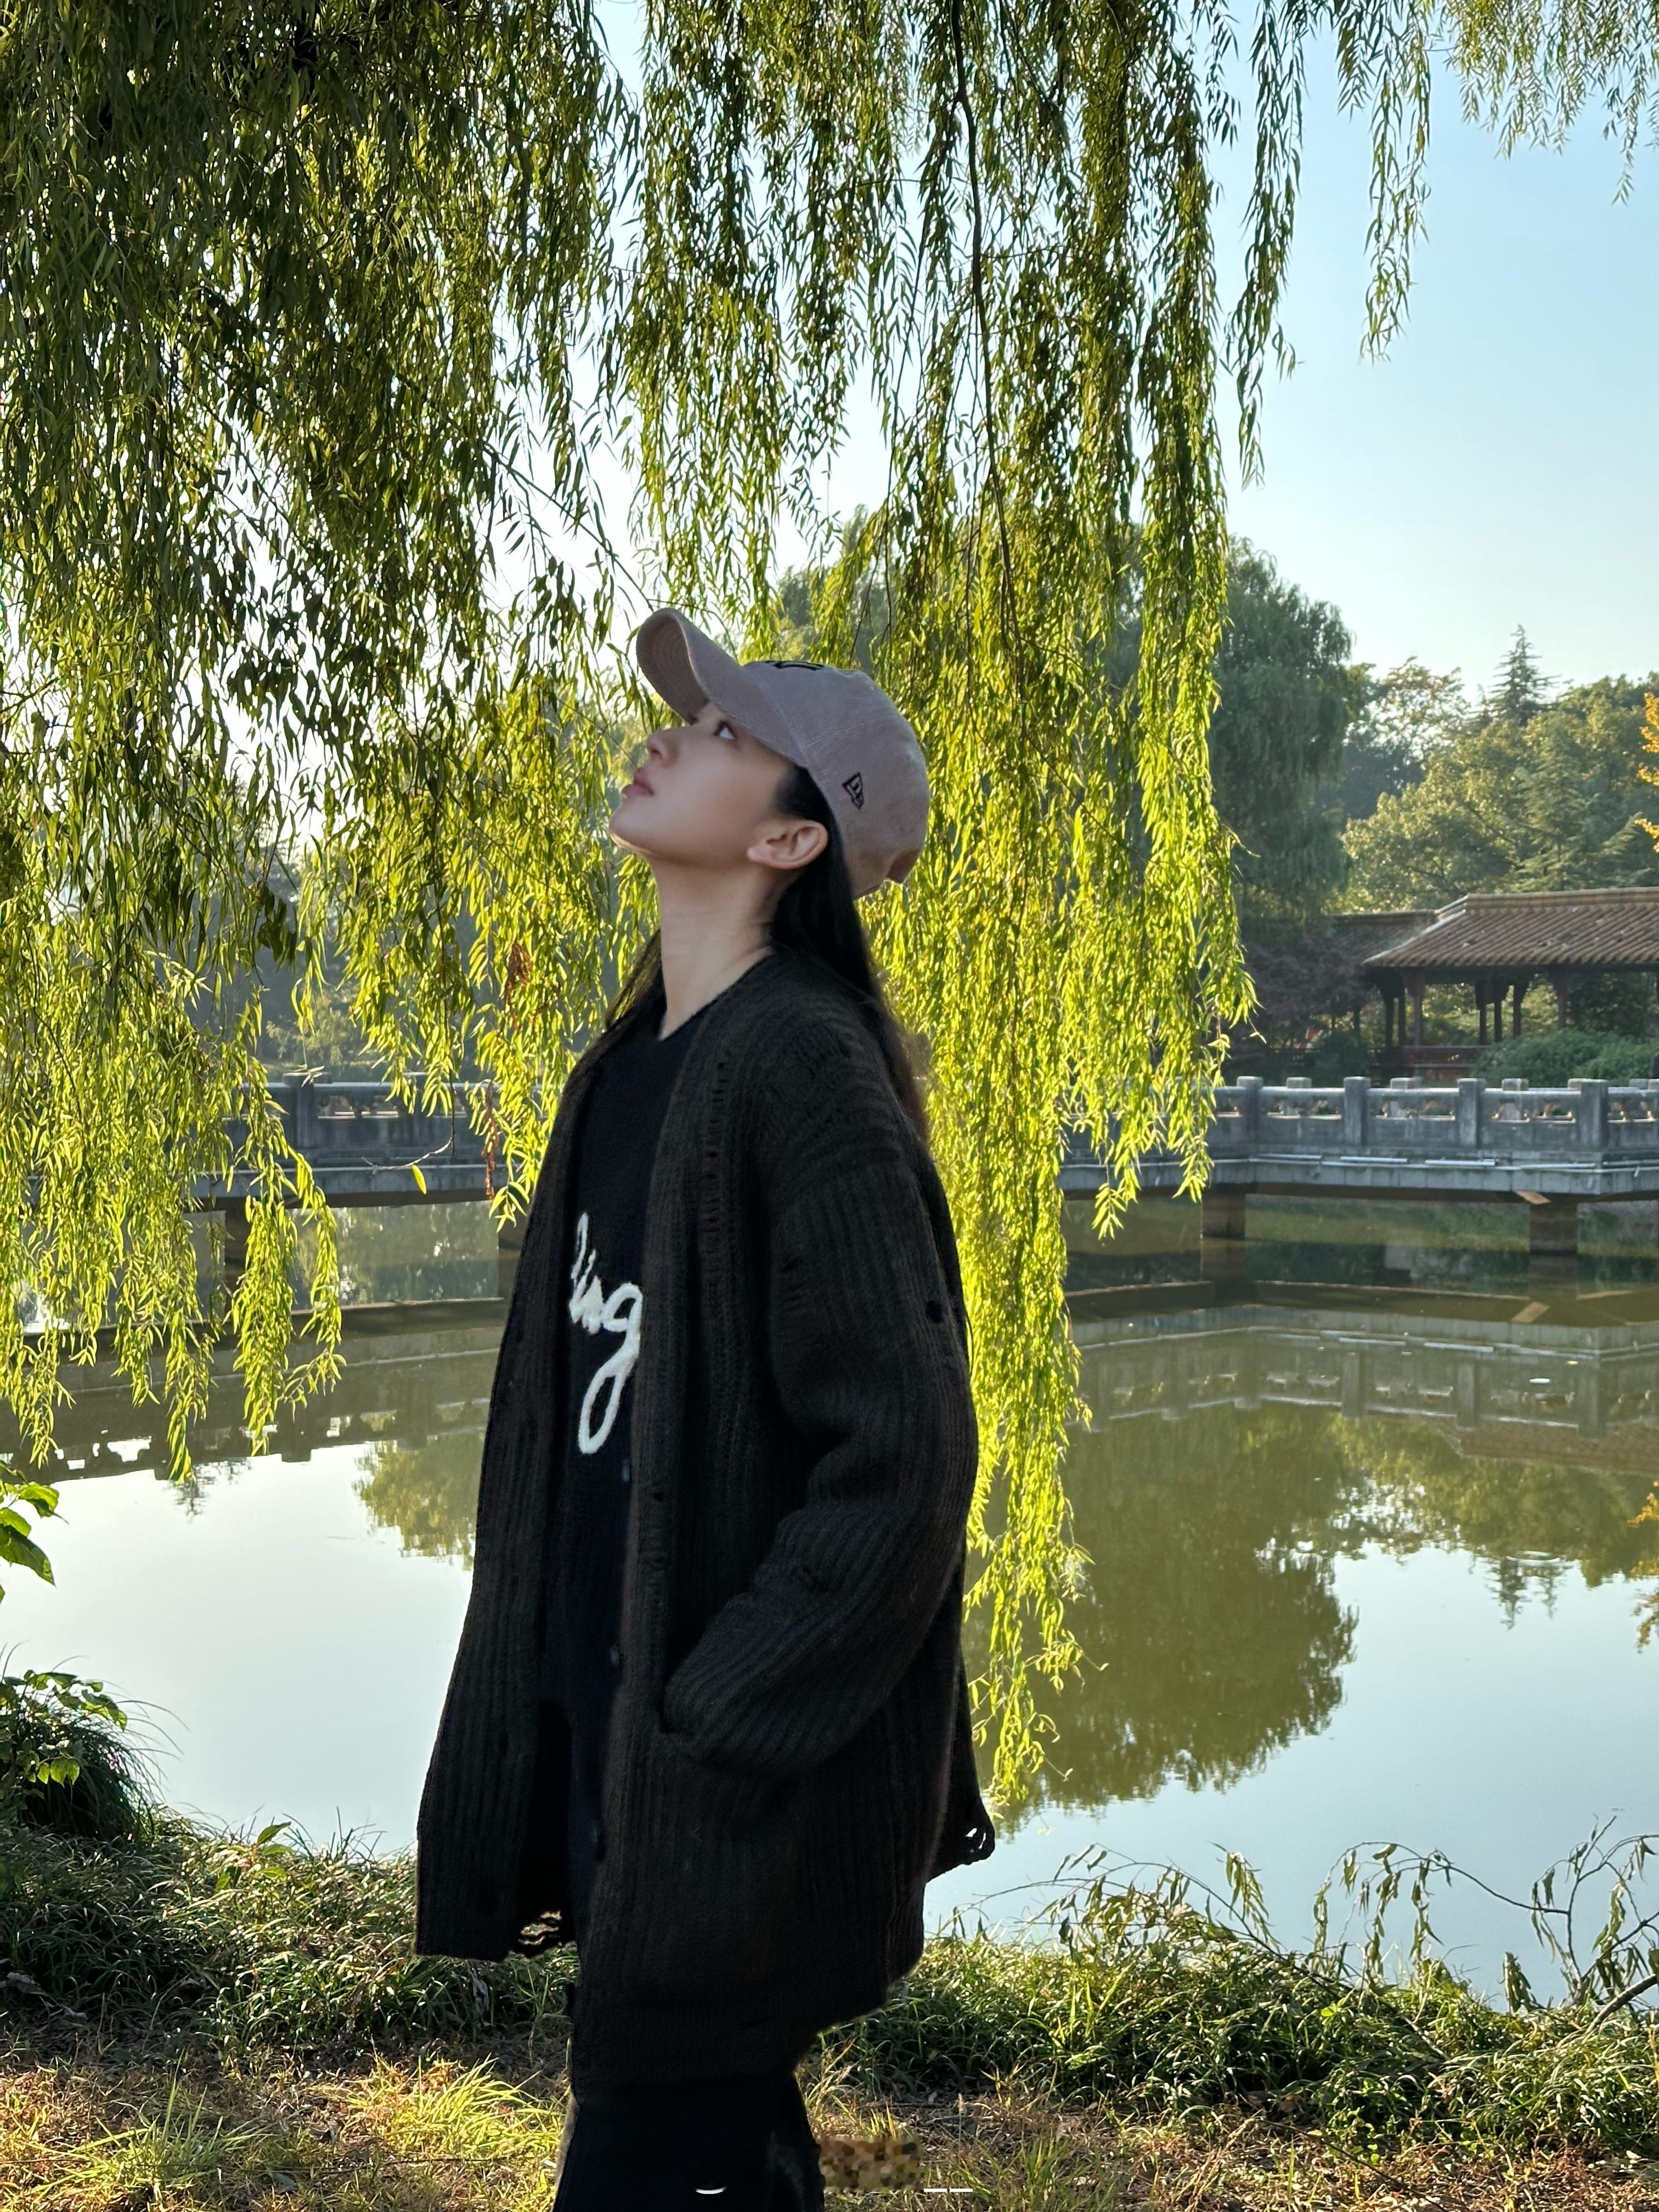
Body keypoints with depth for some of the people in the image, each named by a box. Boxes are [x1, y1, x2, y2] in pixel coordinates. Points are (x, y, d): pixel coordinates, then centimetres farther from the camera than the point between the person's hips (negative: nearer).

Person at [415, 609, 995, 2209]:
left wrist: (706, 1737, -18)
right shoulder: (635, 1061, 9)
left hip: (734, 1785, -8)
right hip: (605, 1720, 8)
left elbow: (901, 1455, -22)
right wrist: (547, 1747, 13)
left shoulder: (800, 1066, -18)